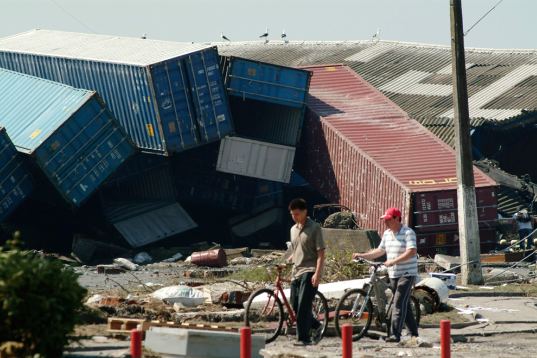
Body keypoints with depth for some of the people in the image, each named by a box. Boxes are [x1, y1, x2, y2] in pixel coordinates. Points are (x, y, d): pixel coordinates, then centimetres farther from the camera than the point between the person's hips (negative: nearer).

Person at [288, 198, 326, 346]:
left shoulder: (314, 228, -6)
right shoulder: (293, 229, 15)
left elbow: (320, 253, -10)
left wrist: (317, 274, -19)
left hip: (309, 271, -7)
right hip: (296, 272, 7)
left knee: (303, 305, -13)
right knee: (295, 305, 6)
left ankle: (304, 338, -11)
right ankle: (315, 325, 26)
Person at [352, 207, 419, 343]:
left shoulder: (408, 233, -12)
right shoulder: (387, 234, 12)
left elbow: (411, 252, -23)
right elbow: (380, 251, 20)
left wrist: (393, 261, -28)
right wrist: (362, 255, 9)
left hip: (407, 274, -8)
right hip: (393, 274, 8)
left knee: (399, 303, -15)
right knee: (404, 305, 11)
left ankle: (395, 334, -18)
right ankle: (414, 332, 19)